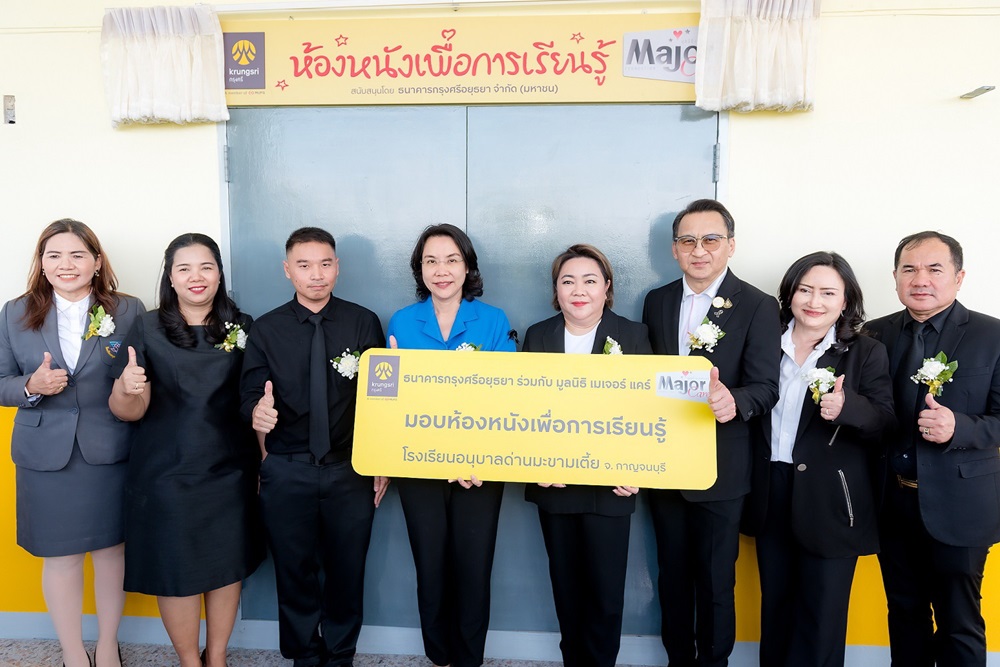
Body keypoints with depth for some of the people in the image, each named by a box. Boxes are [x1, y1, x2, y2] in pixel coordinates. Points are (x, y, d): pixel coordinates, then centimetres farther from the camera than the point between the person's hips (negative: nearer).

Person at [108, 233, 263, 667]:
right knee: (176, 572, 8)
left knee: (229, 565, 11)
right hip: (167, 474, -1)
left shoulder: (241, 328, 1)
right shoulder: (149, 328, -3)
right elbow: (126, 411, -6)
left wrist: (266, 457, -1)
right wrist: (129, 389, -27)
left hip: (230, 472, 2)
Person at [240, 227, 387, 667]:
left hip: (351, 470, 0)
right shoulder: (266, 330, 1)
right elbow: (252, 397, 1)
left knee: (347, 572, 12)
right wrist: (258, 412, -23)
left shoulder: (364, 324, -2)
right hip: (286, 473, 1)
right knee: (294, 572, 13)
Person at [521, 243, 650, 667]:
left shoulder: (633, 336, -2)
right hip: (552, 482, 3)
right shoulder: (537, 336, 4)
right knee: (566, 585, 16)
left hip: (610, 484, -2)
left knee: (606, 589, 5)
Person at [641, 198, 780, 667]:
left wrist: (733, 401, -36)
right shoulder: (656, 301, 6)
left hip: (720, 467, -4)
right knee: (672, 574, 18)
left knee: (716, 581, 9)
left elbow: (765, 387, -13)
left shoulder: (758, 306, -7)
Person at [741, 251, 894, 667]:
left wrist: (847, 406, -28)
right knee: (775, 606, 17)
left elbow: (886, 424, -10)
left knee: (821, 614, 6)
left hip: (830, 499, -3)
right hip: (771, 491, 3)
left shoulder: (867, 354, -3)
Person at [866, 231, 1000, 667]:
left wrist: (958, 427, -26)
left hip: (958, 505, -3)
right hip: (893, 500, 3)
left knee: (959, 624, 11)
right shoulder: (875, 334, 3)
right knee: (904, 615, 19)